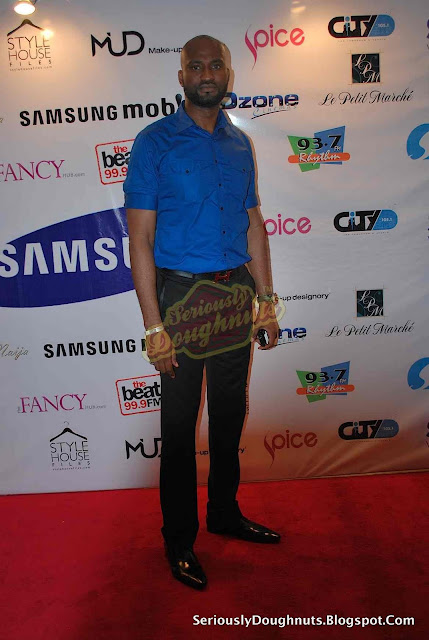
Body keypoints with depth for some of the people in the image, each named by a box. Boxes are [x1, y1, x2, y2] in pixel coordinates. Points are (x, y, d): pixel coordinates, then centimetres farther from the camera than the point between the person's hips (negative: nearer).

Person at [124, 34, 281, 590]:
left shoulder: (240, 144, 12)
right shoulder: (154, 142, -4)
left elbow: (253, 224, 14)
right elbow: (140, 238, -10)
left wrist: (266, 301, 9)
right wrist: (154, 327, -16)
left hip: (236, 298, 5)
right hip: (184, 298, -5)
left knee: (230, 416, 16)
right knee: (180, 426, 5)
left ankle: (225, 512, 37)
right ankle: (179, 539, 25)